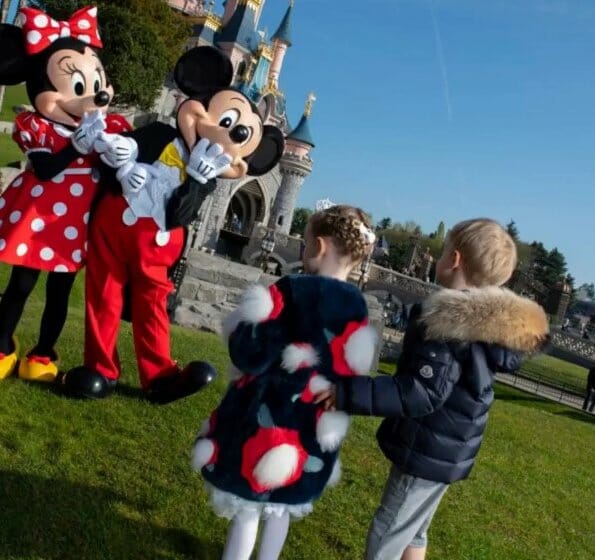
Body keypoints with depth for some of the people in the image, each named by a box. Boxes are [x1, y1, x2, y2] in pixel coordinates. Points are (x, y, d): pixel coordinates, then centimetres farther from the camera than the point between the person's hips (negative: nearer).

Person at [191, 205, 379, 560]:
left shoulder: (289, 293, -19)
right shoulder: (357, 310, -3)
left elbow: (247, 355, -18)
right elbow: (353, 369, 1)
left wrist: (241, 326, 0)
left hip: (265, 416, -5)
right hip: (312, 427, 5)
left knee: (248, 504, 11)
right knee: (283, 504, 22)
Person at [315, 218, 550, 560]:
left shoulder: (451, 322, -25)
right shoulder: (487, 322, 5)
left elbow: (421, 394, -29)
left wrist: (348, 392, -29)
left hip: (429, 451, -9)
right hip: (444, 449, 9)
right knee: (413, 532, 23)